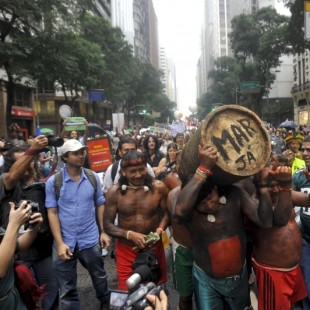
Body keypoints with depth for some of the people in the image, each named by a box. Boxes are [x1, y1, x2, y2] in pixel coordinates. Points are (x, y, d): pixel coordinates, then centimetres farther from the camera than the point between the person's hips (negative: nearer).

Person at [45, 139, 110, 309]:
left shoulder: (93, 178, -3)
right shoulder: (53, 182, -9)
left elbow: (100, 205, 5)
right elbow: (52, 213, -8)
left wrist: (103, 232, 1)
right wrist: (60, 243, -14)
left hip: (90, 240, 2)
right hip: (65, 242, -2)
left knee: (99, 276, 24)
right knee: (67, 289, 15)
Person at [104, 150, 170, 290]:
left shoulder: (158, 187, -12)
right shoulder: (114, 192, -12)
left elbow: (166, 213, 1)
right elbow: (108, 225, -8)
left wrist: (159, 230, -18)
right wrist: (129, 234, -23)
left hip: (153, 248, 1)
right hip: (126, 250, 0)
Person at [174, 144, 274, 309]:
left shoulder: (234, 194, -16)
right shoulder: (190, 208, -24)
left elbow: (265, 221, -20)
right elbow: (179, 211, -50)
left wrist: (262, 184, -32)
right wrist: (203, 168, -50)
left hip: (239, 276, 4)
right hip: (206, 280, -3)